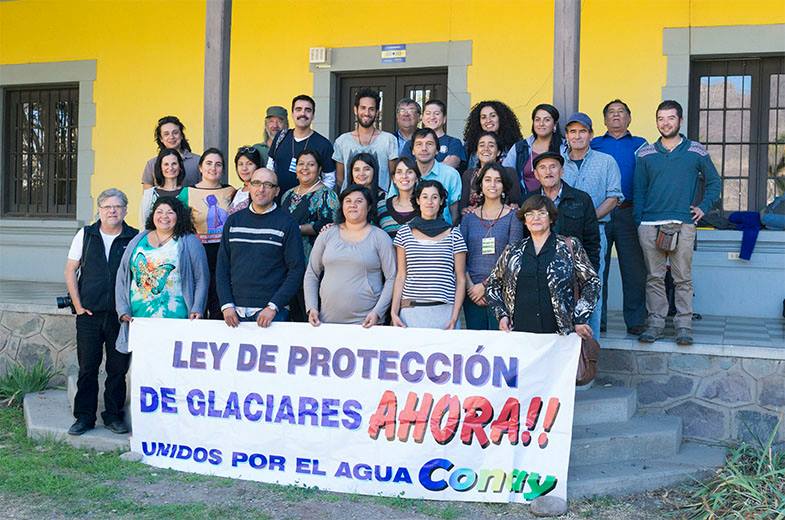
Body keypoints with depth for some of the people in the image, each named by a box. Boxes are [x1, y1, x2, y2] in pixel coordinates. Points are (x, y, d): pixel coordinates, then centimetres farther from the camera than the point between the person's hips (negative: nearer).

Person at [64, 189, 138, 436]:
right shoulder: (85, 235, 6)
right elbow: (70, 272, 9)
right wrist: (78, 305, 1)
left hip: (121, 315, -1)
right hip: (89, 314, 1)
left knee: (118, 368, 6)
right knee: (87, 367, 5)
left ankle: (113, 415, 18)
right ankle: (84, 417, 15)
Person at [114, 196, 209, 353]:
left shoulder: (189, 242, 5)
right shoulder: (138, 241, 14)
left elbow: (201, 279, 3)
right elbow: (122, 277, 13)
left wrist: (196, 310, -8)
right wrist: (123, 310, 3)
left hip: (175, 319, -3)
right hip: (137, 319, 3)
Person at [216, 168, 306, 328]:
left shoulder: (287, 224, -1)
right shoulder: (233, 221, 9)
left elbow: (296, 270, -6)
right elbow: (222, 266, 9)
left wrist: (273, 307, -14)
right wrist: (226, 304, -2)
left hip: (272, 312, -3)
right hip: (236, 311, 3)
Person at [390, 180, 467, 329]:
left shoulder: (454, 234, 5)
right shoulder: (404, 233, 8)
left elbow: (460, 279, 4)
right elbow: (401, 276, 8)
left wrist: (455, 317, -5)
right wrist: (394, 311, -1)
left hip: (444, 311, 0)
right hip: (411, 310, 1)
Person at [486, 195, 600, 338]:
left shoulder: (570, 246, 5)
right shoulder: (513, 251, 13)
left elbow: (591, 282, 5)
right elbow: (493, 284, 21)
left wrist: (580, 319, -4)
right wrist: (501, 314, 7)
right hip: (518, 332, 2)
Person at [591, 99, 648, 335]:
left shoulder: (640, 145, 15)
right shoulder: (593, 145, 16)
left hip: (629, 214, 0)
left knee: (634, 268, -1)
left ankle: (636, 320, 6)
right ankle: (596, 319, 10)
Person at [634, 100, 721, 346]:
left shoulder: (696, 152, 8)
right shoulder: (645, 154, 10)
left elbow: (714, 182, 17)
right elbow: (638, 190, 12)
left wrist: (703, 207, 4)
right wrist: (638, 222, 4)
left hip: (683, 224, -1)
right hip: (650, 224, 1)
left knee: (683, 278, -1)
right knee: (654, 278, 3)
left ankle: (683, 325, 5)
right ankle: (656, 323, 10)